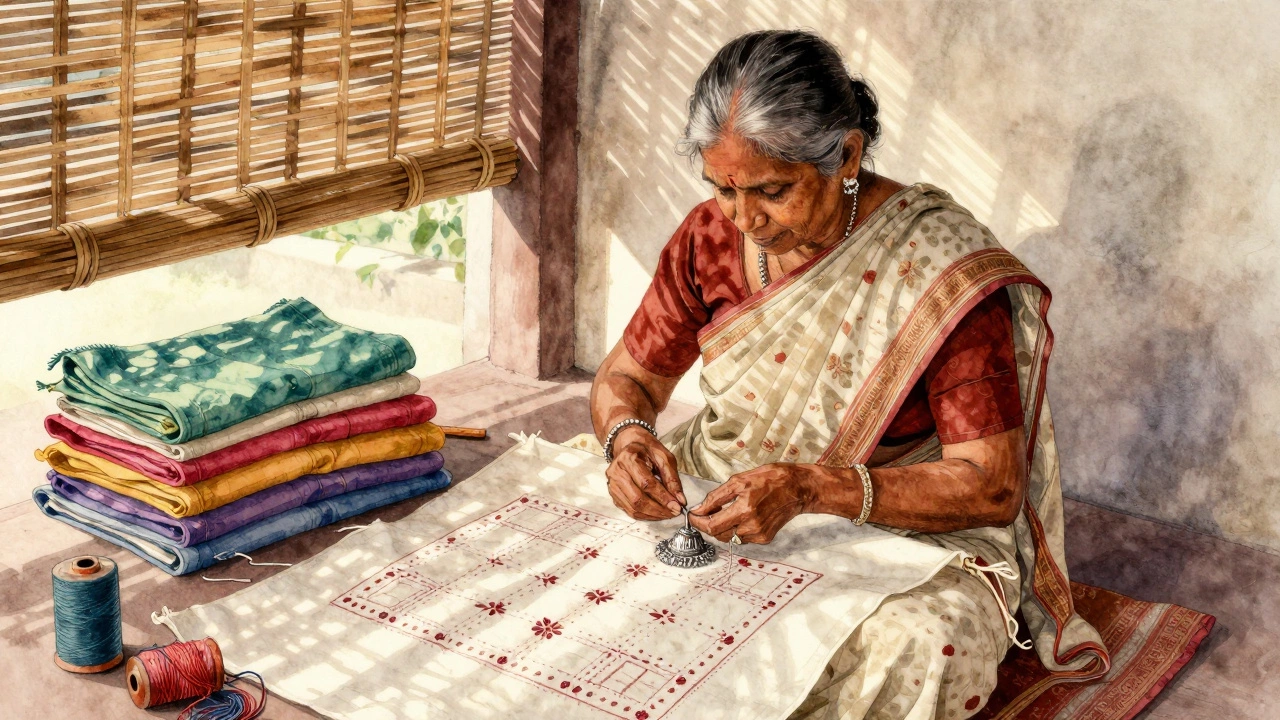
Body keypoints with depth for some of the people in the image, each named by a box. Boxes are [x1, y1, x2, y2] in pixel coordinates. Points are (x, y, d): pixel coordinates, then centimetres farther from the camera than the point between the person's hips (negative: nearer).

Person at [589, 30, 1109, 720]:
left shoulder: (944, 266, -20)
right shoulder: (712, 234, -5)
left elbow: (992, 486, -22)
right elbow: (626, 377, 7)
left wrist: (811, 488, -35)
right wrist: (629, 438, -19)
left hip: (907, 523, -4)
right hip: (718, 500, 5)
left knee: (916, 648, -36)